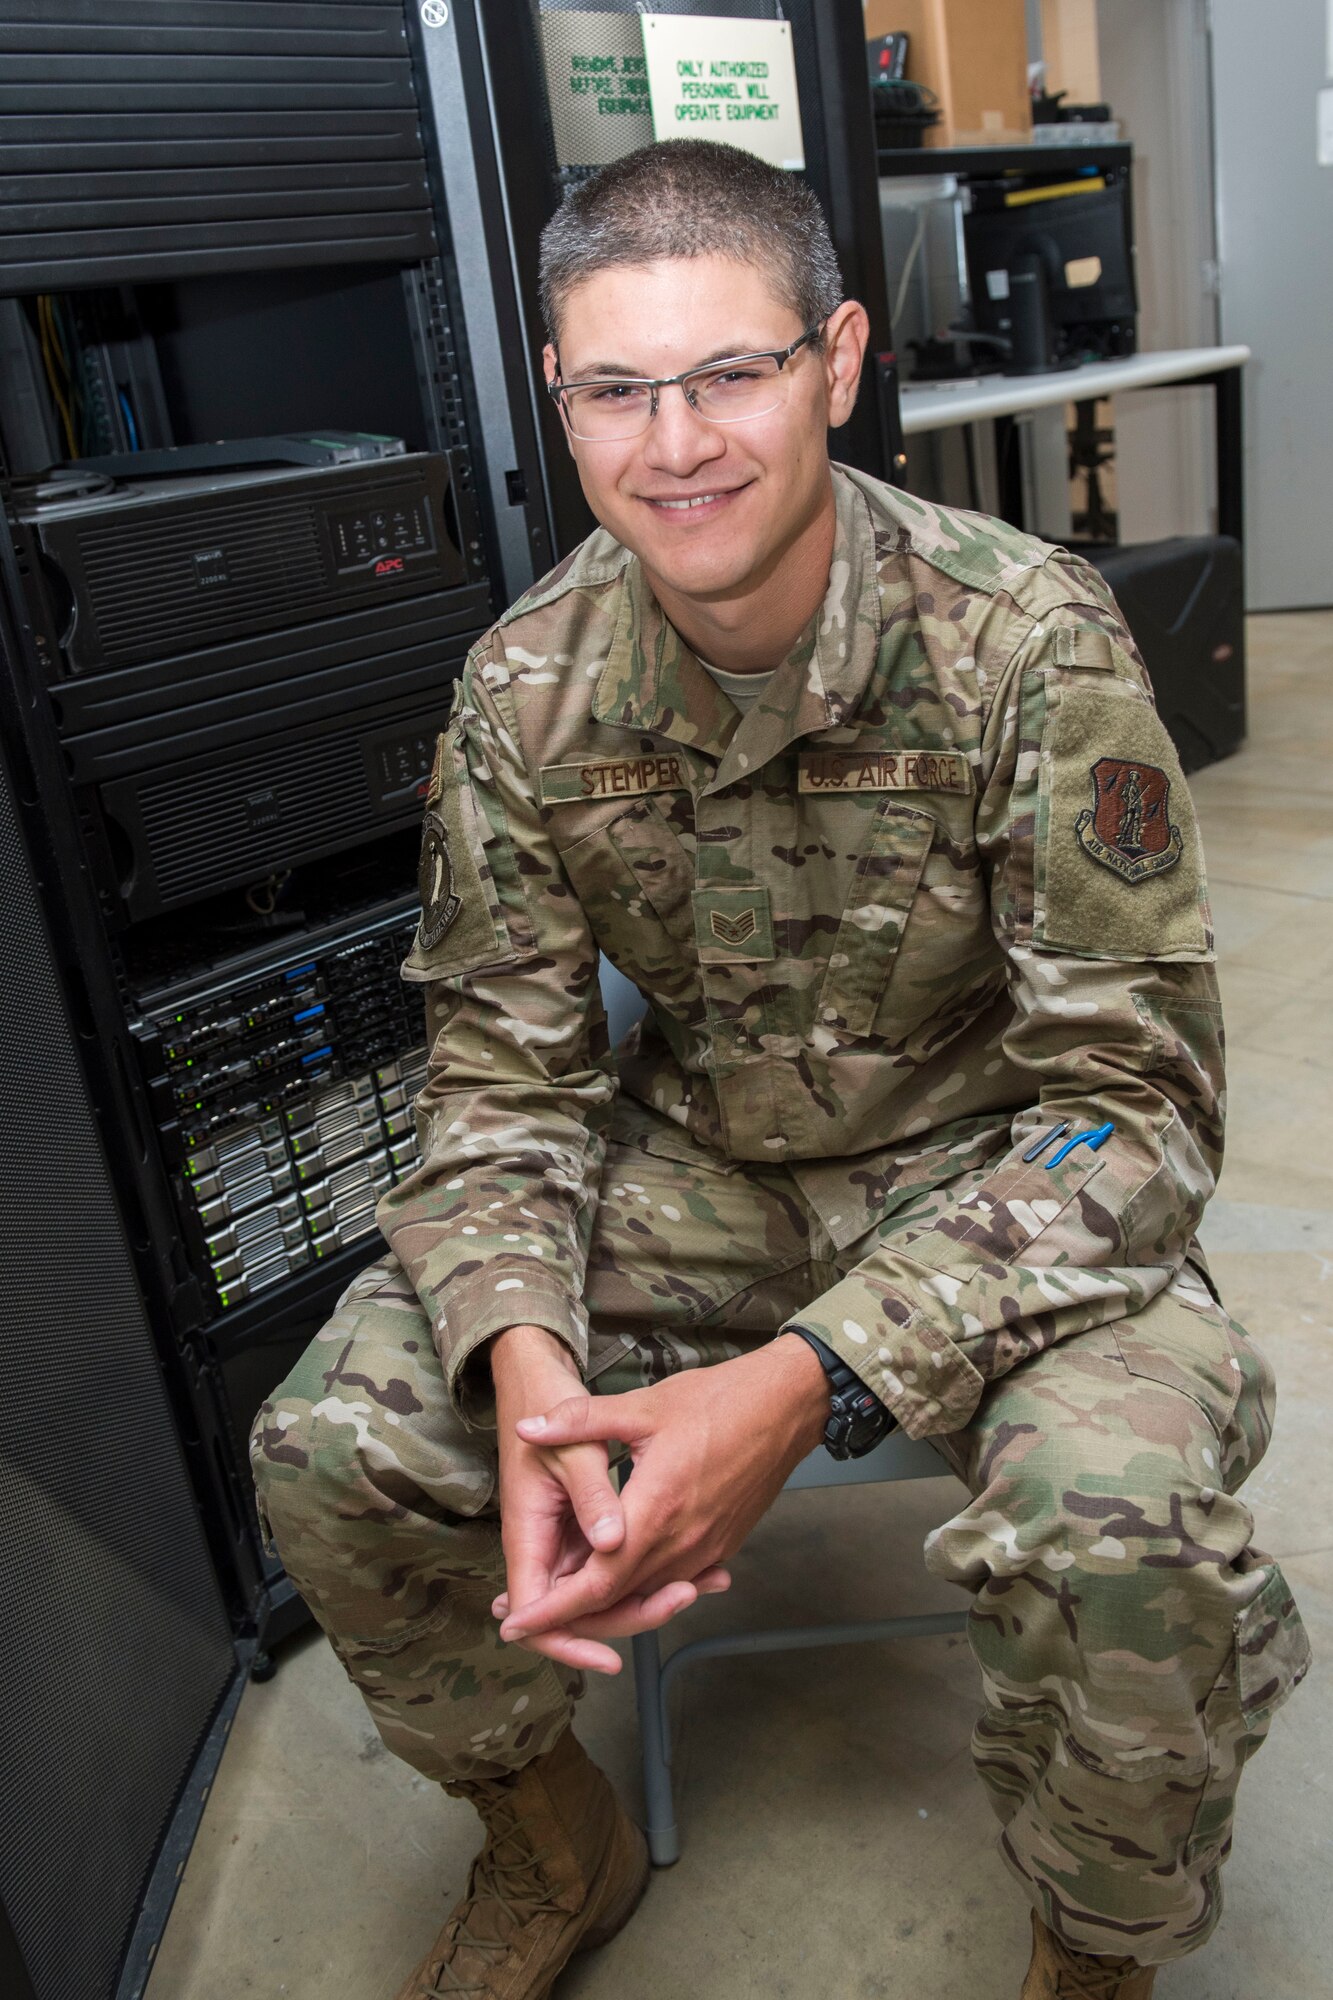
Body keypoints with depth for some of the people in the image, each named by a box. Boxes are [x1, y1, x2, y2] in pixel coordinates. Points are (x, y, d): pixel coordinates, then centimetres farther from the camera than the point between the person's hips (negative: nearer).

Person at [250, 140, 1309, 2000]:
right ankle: (557, 1843, 19)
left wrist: (808, 1382, -33)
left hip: (1003, 1178, -2)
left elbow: (1133, 1095, -20)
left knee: (1117, 1530, -33)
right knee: (331, 1453, -12)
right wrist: (525, 1357, -26)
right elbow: (506, 1070, -4)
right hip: (701, 1165, 4)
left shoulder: (1030, 642, -20)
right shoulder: (526, 690, -10)